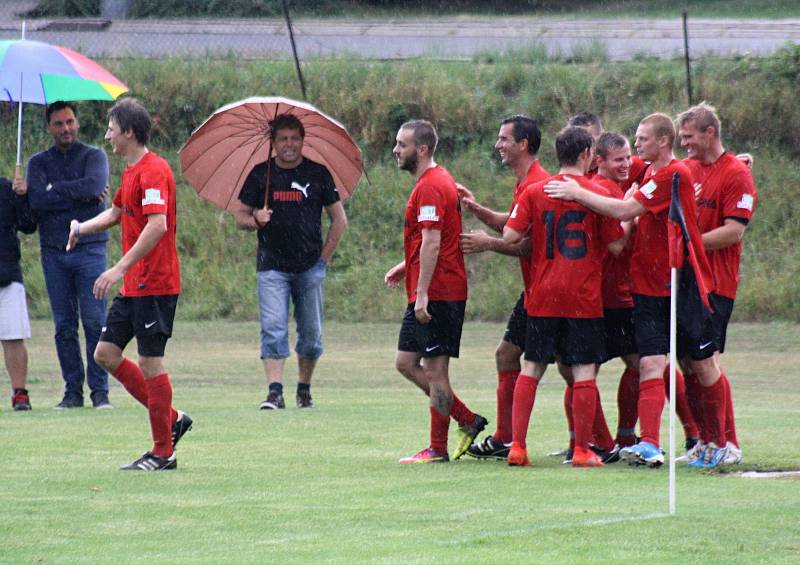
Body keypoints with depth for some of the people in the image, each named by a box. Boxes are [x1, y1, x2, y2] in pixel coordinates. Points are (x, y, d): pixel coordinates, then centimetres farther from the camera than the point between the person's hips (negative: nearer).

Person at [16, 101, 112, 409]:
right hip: (54, 253, 3)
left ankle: (100, 391, -5)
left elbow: (94, 185, -17)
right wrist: (81, 197, -12)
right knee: (64, 326, 3)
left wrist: (51, 191, -10)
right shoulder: (39, 162, 11)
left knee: (95, 322, -8)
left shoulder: (94, 156, 5)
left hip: (89, 248, -3)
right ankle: (73, 390, 7)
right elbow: (37, 202, -7)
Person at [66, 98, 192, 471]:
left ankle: (163, 453, 3)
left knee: (150, 362, -5)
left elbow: (157, 225, -28)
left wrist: (120, 268, -29)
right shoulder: (131, 171, 15)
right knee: (106, 353, 9)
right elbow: (117, 213, 34)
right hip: (133, 286, 10)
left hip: (155, 284, -10)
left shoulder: (153, 171, -16)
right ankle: (171, 419, 16)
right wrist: (82, 228, 21)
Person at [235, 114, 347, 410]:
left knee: (311, 333, 4)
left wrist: (324, 258, 2)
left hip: (310, 267, 1)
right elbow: (240, 217, 11)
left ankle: (304, 388, 19)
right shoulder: (260, 174, 5)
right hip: (272, 267, -1)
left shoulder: (317, 174, 4)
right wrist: (256, 219, -12)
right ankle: (275, 391, -18)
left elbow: (339, 220, 9)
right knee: (273, 328, -13)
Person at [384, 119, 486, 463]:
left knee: (434, 370, -5)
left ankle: (437, 449, 1)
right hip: (428, 295, 11)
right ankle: (469, 421, 13)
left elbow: (432, 243, -21)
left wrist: (422, 293, -23)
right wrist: (405, 268, 19)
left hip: (435, 295, -11)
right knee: (406, 363, 11)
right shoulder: (438, 181, 18)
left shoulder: (430, 187, -15)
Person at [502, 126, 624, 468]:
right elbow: (616, 246, -4)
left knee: (531, 369, 10)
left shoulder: (534, 192, 1)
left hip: (542, 297, 3)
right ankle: (583, 450, 1)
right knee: (584, 372, 1)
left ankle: (517, 445, 6)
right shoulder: (598, 194, -5)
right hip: (584, 298, -3)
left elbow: (510, 236, -4)